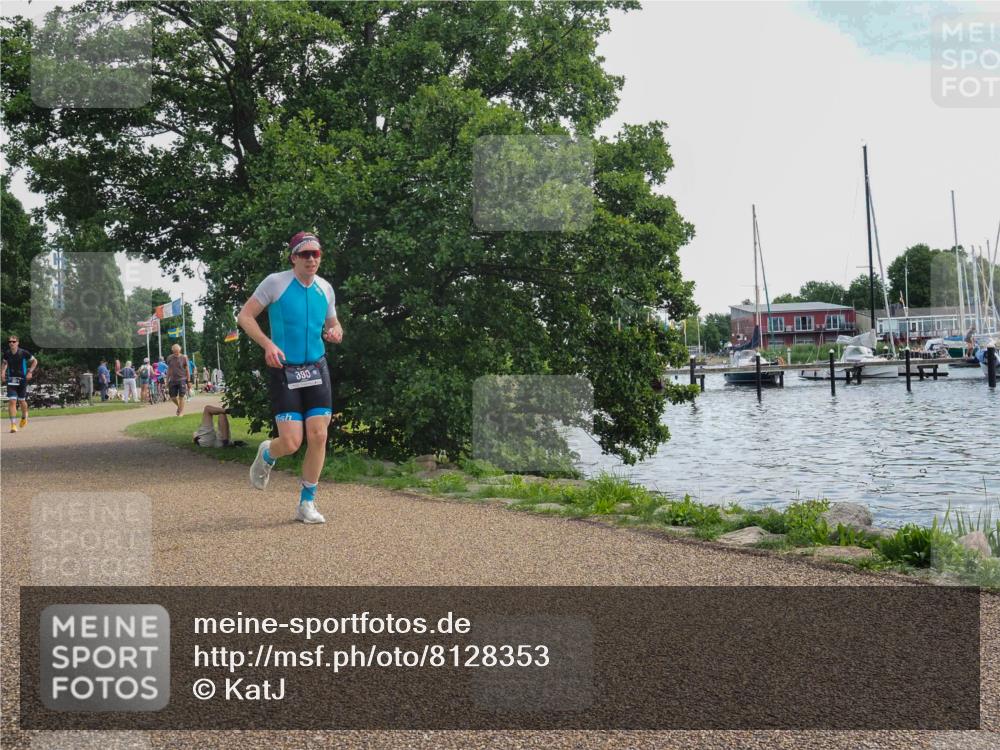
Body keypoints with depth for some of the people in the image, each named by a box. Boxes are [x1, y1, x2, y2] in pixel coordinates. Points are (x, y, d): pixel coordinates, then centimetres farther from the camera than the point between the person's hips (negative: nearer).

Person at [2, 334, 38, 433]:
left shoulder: (24, 353, -9)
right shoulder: (7, 353, 0)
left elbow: (35, 361, 3)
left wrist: (30, 372, -8)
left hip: (22, 380, -2)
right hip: (11, 380, 2)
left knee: (22, 401, 9)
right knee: (12, 401, -9)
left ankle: (24, 417, 40)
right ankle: (13, 424, -9)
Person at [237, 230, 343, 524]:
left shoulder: (325, 288, 7)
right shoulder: (275, 282, -7)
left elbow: (333, 324, 21)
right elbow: (244, 316, -5)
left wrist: (336, 332, -4)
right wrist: (268, 344, -19)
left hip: (316, 368, 4)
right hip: (284, 370, -4)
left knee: (318, 436, -3)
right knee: (291, 442, -10)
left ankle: (307, 504, 12)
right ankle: (266, 455, 29)